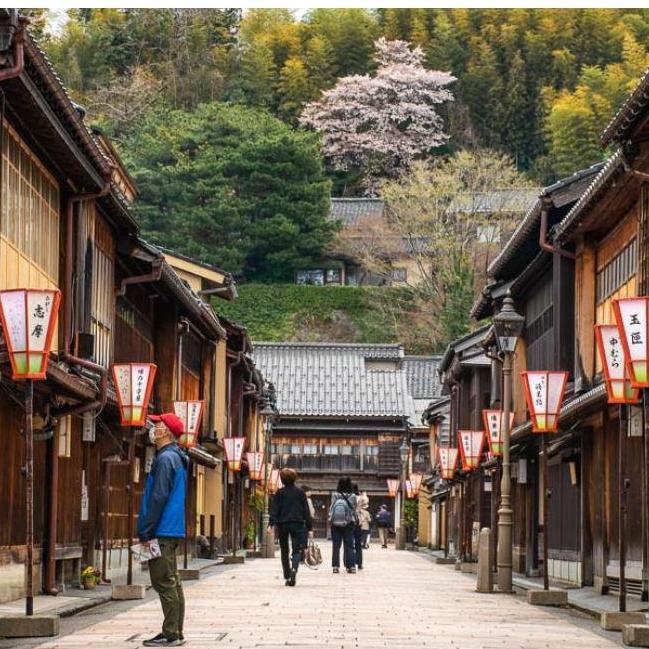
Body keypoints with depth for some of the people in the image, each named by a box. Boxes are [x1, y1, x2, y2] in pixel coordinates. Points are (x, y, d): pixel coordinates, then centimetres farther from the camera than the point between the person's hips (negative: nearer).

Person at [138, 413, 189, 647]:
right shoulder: (176, 458, 17)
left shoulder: (165, 459, -14)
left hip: (162, 532, -10)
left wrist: (145, 531, -16)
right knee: (171, 582, 12)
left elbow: (158, 498, -19)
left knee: (164, 583, -8)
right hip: (173, 531, 10)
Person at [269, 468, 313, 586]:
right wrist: (309, 527, 6)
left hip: (282, 524, 0)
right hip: (297, 524, 0)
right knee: (297, 550, -2)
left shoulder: (279, 493, 2)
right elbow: (306, 511, 5)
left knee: (284, 551, 13)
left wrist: (271, 524, -10)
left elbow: (275, 509, -6)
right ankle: (294, 569, -31)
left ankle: (287, 577, 14)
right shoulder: (300, 493, 5)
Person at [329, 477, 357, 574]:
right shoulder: (352, 497, -8)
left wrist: (330, 520, 4)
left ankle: (335, 566, 5)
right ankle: (351, 566, 1)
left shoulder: (335, 495, -7)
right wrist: (354, 521, 16)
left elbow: (331, 509, -4)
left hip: (335, 523, 1)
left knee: (336, 546, 7)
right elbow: (354, 510, 1)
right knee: (349, 546, 5)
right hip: (349, 524, 0)